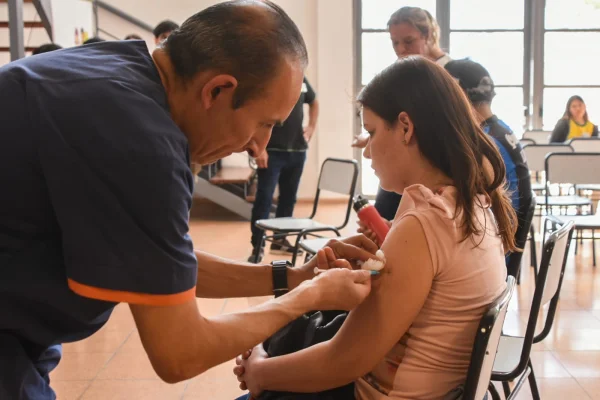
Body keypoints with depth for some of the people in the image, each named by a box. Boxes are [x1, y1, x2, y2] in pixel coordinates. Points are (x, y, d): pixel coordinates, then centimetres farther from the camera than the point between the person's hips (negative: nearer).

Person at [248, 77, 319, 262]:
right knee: (264, 199, -6)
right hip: (272, 151, -6)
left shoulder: (301, 79, 9)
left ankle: (280, 240, 25)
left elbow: (314, 102, 28)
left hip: (298, 151, 6)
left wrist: (312, 127, 13)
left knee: (288, 197, 13)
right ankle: (257, 246, 1)